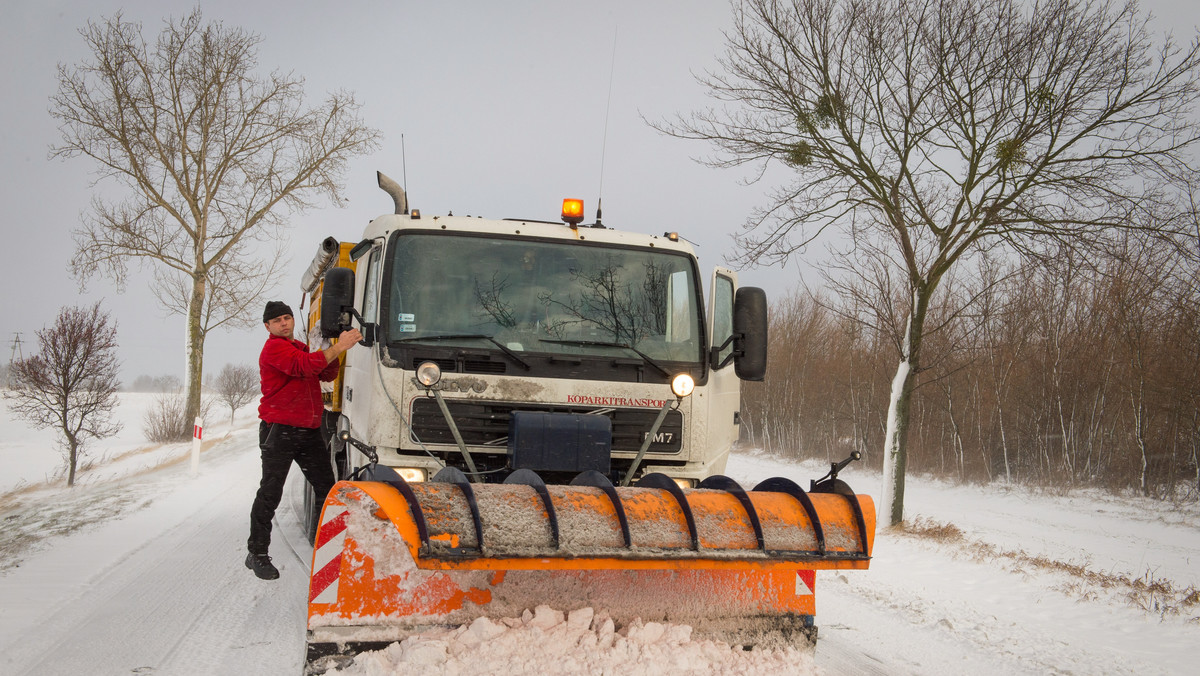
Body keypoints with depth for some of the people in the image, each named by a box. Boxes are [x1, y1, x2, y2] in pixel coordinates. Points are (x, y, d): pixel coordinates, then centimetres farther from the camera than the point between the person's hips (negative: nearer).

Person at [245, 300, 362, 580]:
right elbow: (302, 366, -24)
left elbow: (327, 374, 16)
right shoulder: (274, 348, -7)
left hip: (309, 431, 8)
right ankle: (257, 554, 4)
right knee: (270, 493, -4)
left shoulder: (301, 347, 22)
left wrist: (336, 349, -2)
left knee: (328, 488, 4)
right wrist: (339, 348, -26)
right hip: (279, 431, -8)